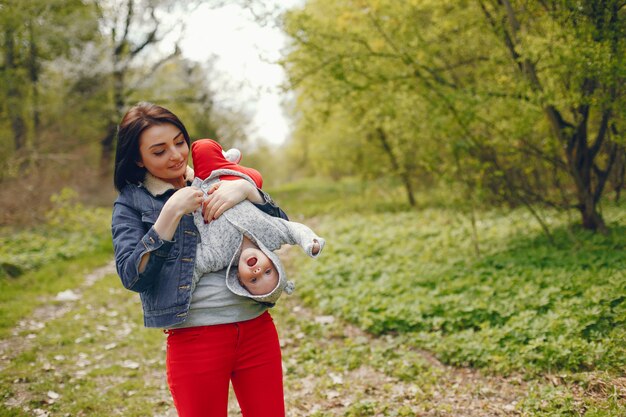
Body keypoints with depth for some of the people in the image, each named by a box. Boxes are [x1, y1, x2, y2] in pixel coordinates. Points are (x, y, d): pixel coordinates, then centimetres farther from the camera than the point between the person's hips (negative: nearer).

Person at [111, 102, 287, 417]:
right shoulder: (130, 204, 3)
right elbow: (133, 277, -11)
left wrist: (246, 189, -9)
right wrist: (172, 212, -16)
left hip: (257, 328, 3)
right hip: (194, 340, -3)